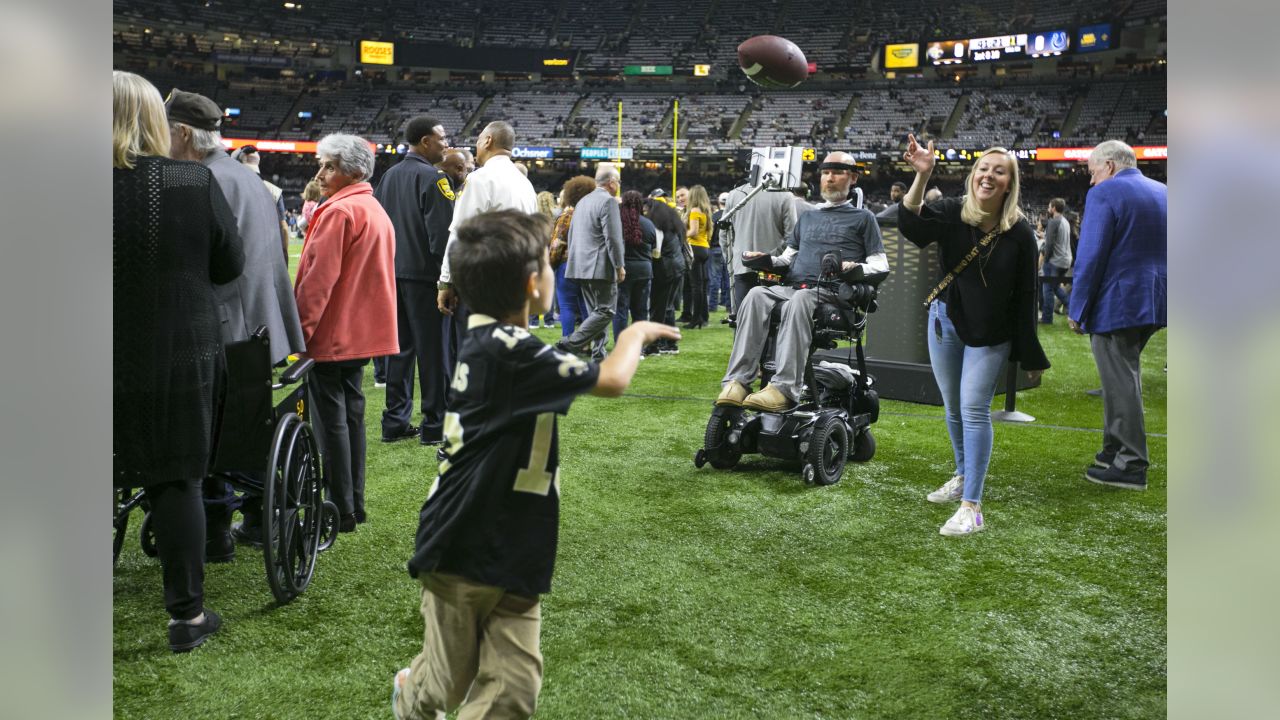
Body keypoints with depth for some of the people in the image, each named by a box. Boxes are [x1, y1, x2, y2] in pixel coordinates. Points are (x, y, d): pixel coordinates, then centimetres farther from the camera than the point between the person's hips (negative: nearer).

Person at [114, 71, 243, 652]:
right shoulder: (197, 184, -11)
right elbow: (230, 266, -1)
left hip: (113, 361, 0)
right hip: (181, 358, 1)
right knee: (177, 481, 10)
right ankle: (186, 614, 18)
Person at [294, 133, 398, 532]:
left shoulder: (339, 211, -16)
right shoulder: (377, 211, 14)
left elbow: (318, 278, -20)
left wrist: (298, 327, -16)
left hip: (330, 334, -10)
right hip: (361, 332, 10)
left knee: (331, 420, -4)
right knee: (351, 413, 14)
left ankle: (340, 511, 0)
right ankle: (354, 504, 21)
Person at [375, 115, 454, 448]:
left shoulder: (389, 176, 12)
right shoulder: (432, 178, -13)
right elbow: (442, 233, -19)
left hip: (394, 272, 8)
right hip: (424, 274, -8)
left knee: (400, 347, 12)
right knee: (432, 349, -1)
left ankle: (395, 422, 16)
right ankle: (434, 425, 4)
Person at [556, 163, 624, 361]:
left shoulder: (582, 202, 17)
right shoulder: (608, 201, -11)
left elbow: (571, 235, 20)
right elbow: (613, 238, -16)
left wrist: (575, 261, 25)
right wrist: (619, 266, -10)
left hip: (581, 267, 9)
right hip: (601, 267, -9)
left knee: (596, 312, 13)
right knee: (605, 310, -6)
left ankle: (598, 356, 12)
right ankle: (570, 344, -15)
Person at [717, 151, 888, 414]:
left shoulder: (863, 218, 17)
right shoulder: (807, 217, 32)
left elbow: (881, 265, 9)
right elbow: (789, 256, 32)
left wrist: (856, 267, -13)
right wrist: (765, 259, 9)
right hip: (793, 288, 5)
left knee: (799, 301, -40)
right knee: (756, 296, -29)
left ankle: (784, 388, -51)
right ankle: (737, 380, -40)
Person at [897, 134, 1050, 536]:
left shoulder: (1020, 233, -12)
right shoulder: (953, 213, -8)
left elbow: (1025, 297, -8)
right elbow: (912, 227, -28)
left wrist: (1030, 358, -7)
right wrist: (922, 176, -43)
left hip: (990, 335, -3)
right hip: (946, 321, 3)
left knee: (974, 409, -10)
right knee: (953, 408, 15)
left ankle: (972, 508, -8)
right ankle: (963, 477, 37)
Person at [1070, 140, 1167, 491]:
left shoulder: (1104, 194, -12)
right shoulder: (1162, 193, 13)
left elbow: (1090, 257, -17)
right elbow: (1166, 250, 16)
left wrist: (1077, 309, -11)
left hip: (1116, 304, -8)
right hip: (1153, 303, 8)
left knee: (1120, 382, -2)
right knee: (1125, 376, 19)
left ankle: (1130, 466, 3)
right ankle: (1115, 450, 28)